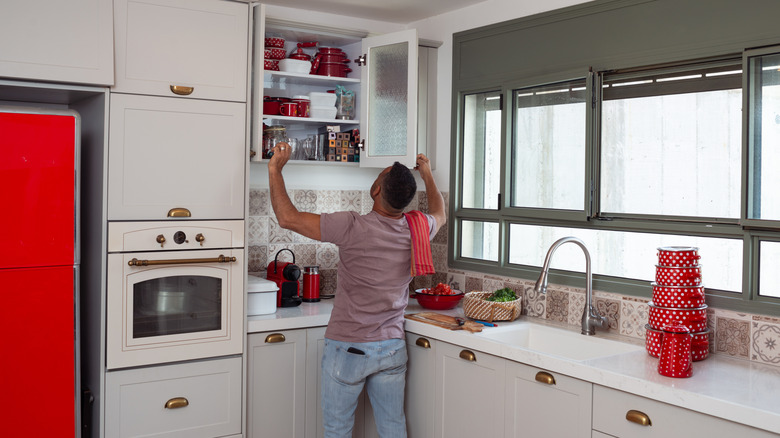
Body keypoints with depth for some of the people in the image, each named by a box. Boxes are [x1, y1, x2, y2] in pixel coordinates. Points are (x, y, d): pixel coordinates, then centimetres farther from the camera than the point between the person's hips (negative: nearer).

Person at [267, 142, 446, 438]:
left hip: (348, 349, -4)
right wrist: (427, 174, 33)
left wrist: (275, 169, -7)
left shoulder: (353, 227, -21)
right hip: (392, 348, 5)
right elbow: (439, 214, 21)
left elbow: (288, 217, -18)